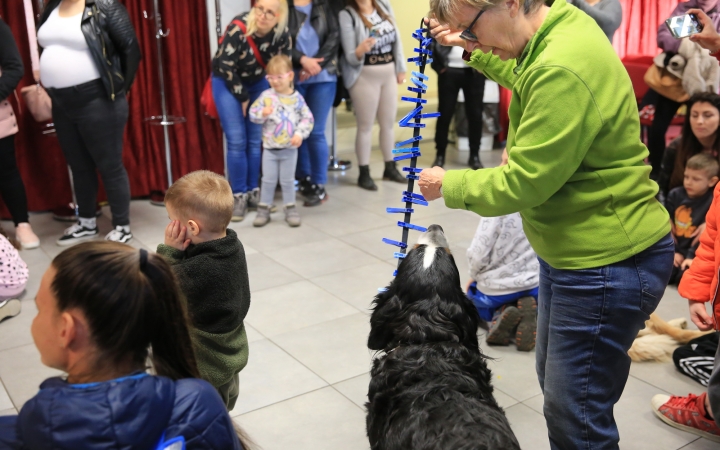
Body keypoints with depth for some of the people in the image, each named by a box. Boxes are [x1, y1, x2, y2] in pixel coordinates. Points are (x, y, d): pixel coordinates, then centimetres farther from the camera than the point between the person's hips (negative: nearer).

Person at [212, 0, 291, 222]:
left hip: (258, 82, 4)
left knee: (257, 140, 4)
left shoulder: (282, 32, -18)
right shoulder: (238, 29, -30)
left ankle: (254, 191, 14)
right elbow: (225, 67, -22)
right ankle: (239, 196, 1)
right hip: (228, 82, -4)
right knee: (237, 141, -8)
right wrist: (242, 97, -14)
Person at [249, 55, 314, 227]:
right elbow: (253, 113, -3)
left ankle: (290, 209, 22)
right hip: (270, 147, 0)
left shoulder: (297, 98, -5)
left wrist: (300, 134, -16)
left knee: (287, 180, 10)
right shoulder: (266, 96, -4)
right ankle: (263, 209, 18)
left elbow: (307, 118, -4)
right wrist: (263, 113, -23)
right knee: (268, 180, 7)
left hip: (290, 148, 0)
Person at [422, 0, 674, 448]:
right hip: (571, 248, 10)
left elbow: (522, 184, -24)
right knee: (555, 383, 24)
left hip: (607, 264, -10)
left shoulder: (562, 73, -29)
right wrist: (475, 50, 21)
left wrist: (448, 185, -8)